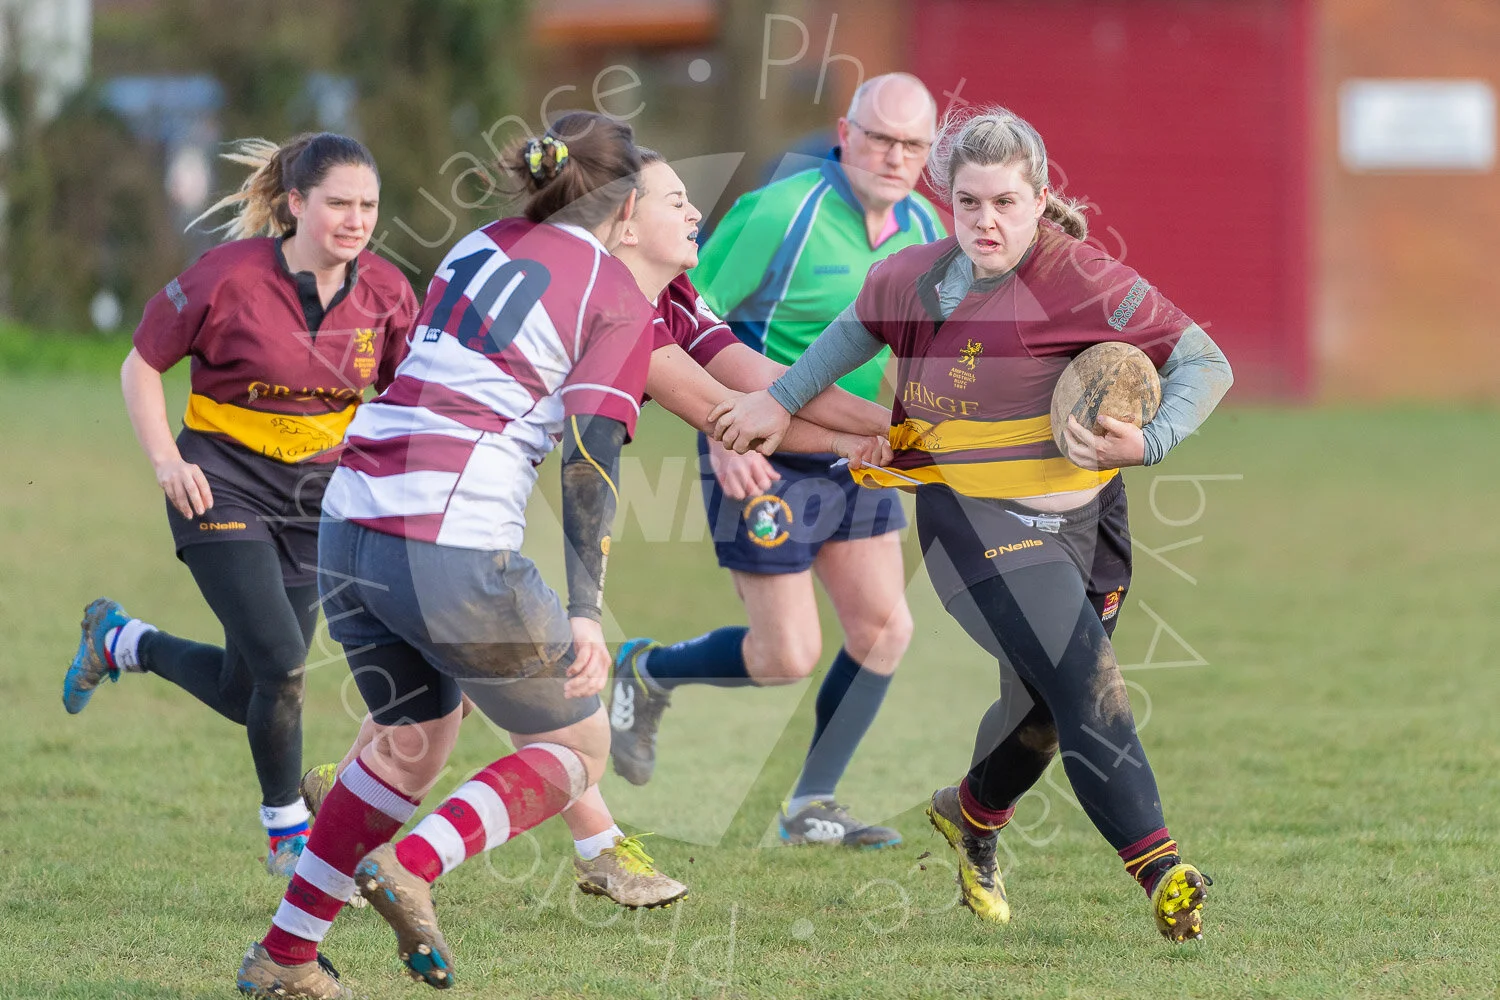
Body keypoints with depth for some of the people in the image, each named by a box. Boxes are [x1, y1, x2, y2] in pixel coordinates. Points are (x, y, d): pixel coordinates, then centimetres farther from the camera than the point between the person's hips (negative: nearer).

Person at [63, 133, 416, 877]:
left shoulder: (383, 291, -5)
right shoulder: (231, 277, -16)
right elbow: (142, 365, -4)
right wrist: (166, 461, -15)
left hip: (319, 491, 5)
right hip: (224, 483, -5)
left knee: (247, 691, 6)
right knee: (280, 665, -16)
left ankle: (123, 642, 35)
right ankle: (287, 836, 7)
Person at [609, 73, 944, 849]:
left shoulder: (923, 227, 2)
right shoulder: (781, 214, -20)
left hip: (859, 459, 7)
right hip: (764, 465, -7)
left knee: (884, 629, 1)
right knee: (788, 658, -5)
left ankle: (811, 808, 15)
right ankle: (647, 674, 23)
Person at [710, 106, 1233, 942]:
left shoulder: (1084, 282, -14)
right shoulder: (915, 280, -2)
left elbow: (1206, 364, -13)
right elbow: (860, 329, 23)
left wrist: (1147, 444, -26)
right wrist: (780, 401, 24)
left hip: (1083, 522, 1)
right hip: (974, 520, -1)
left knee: (1042, 708, 14)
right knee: (1087, 681, -19)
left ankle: (974, 814, 47)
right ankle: (1159, 867, -20)